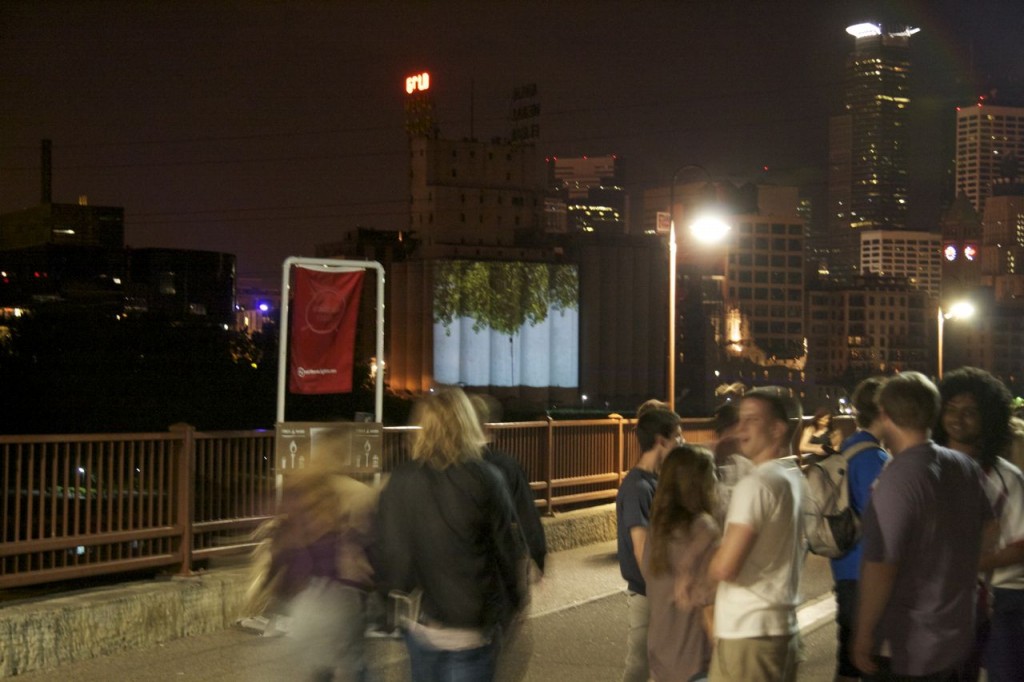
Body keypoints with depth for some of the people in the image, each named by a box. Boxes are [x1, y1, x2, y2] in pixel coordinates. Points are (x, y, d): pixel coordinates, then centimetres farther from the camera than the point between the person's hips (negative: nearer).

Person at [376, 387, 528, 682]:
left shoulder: (399, 481, -5)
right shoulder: (484, 479, -14)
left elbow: (386, 548, 0)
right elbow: (511, 550, -10)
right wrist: (514, 602, 6)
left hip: (417, 621, 4)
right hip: (471, 627, -4)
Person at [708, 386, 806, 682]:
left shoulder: (757, 483, -17)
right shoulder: (796, 478, 10)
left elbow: (725, 567, -20)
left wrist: (703, 564, 0)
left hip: (747, 634, -9)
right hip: (785, 628, 9)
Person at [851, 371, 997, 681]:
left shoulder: (897, 480, -24)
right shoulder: (965, 467, -1)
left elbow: (881, 566, -25)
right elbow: (987, 529, 15)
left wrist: (863, 636, -15)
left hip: (904, 651, -7)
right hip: (957, 638, 7)